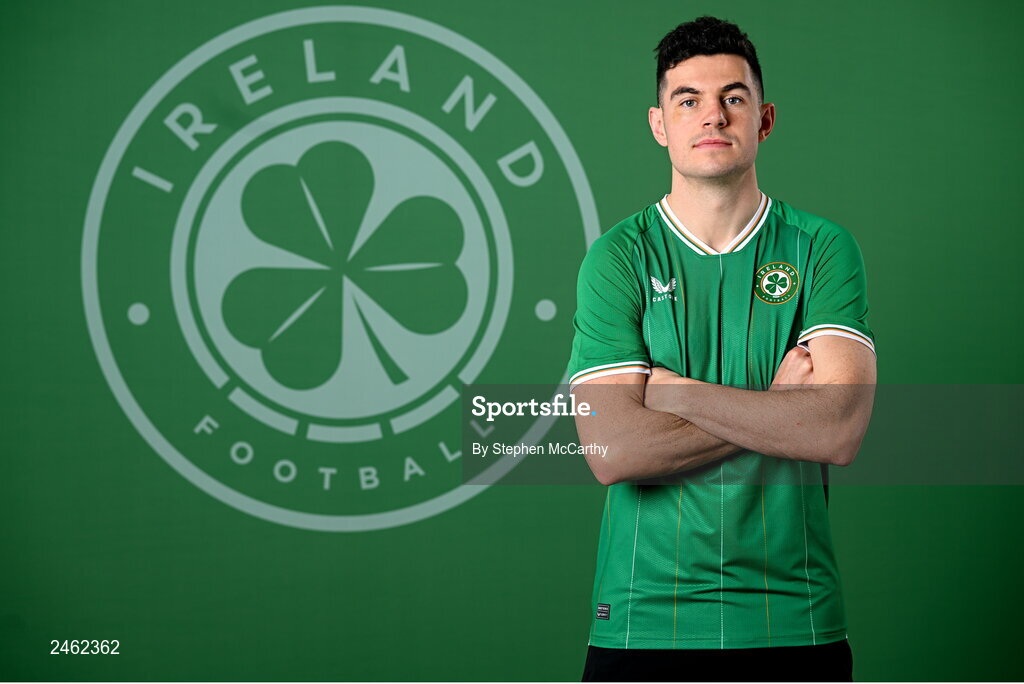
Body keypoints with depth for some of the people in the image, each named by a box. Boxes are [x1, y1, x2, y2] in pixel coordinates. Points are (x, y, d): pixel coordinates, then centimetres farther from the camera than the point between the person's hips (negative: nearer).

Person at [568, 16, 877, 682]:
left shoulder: (823, 248, 1)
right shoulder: (617, 257, -1)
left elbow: (840, 431, -13)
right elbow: (614, 451, -13)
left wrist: (670, 388, -12)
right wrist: (777, 409, -10)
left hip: (797, 621, 1)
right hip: (644, 622, 0)